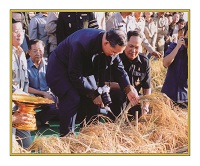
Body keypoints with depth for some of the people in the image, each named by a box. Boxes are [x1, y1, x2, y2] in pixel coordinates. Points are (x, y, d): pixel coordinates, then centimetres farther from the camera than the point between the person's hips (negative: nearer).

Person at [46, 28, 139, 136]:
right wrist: (93, 95, -24)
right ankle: (65, 136, -14)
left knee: (94, 100, -2)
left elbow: (119, 68, -1)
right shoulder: (82, 44, -38)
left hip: (83, 69, 8)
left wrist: (129, 90, -12)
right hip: (60, 68, -7)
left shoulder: (113, 46, -15)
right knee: (72, 98, -24)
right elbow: (75, 76, -31)